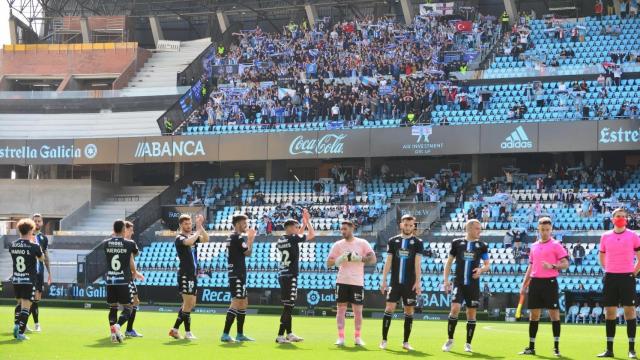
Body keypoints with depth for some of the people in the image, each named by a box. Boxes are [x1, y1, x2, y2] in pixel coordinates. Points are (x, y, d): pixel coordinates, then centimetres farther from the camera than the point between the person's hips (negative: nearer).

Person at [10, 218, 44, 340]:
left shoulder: (13, 245, 1)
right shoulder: (34, 246, -11)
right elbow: (41, 258, 7)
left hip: (16, 280, 5)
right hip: (29, 281, -5)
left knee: (21, 303, 23)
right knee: (26, 306, -4)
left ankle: (17, 324, 5)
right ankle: (20, 333, -10)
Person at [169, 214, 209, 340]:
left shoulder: (193, 236, 14)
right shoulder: (179, 238, -8)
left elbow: (206, 239, 0)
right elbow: (188, 242, -30)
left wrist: (200, 226, -8)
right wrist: (198, 231, -17)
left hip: (193, 275, 8)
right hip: (185, 274, -8)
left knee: (190, 304, 11)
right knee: (188, 303, -7)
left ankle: (175, 329, 15)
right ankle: (187, 332, -1)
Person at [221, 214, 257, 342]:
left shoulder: (231, 237, 17)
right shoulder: (238, 238, -13)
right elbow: (248, 253, -7)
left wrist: (249, 239, 17)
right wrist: (251, 239, 4)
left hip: (237, 275, 11)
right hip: (237, 275, -11)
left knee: (244, 303, 16)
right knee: (236, 303, -13)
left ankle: (240, 334, 20)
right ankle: (225, 334, -17)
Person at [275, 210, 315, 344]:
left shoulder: (281, 240, 11)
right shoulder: (293, 238, -11)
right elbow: (312, 235, -2)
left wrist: (304, 222, 29)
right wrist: (307, 220, 9)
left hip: (283, 276, 9)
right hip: (291, 277, -9)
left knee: (288, 306, 15)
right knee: (288, 307, -7)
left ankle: (289, 334, 22)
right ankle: (280, 335, -10)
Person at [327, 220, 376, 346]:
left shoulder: (362, 243, 3)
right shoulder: (338, 245, 7)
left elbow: (373, 259, -2)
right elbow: (329, 262, 5)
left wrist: (359, 258, -17)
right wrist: (339, 260, -14)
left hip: (357, 282, -1)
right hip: (342, 281, 1)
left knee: (358, 310, 2)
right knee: (341, 308, -1)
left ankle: (358, 337, 12)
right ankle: (341, 337, 2)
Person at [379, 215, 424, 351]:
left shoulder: (418, 242, 2)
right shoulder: (393, 241, 6)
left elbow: (417, 263, -5)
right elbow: (388, 262, 6)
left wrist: (418, 282, -12)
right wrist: (384, 280, 1)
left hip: (410, 284, -1)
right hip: (395, 282, 1)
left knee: (409, 311, 2)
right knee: (389, 308, -6)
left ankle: (406, 342, 10)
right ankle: (384, 340, 1)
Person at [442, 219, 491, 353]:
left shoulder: (482, 246, 3)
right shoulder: (457, 243, 1)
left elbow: (488, 264, 7)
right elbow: (449, 262, 8)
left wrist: (481, 269, -15)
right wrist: (446, 280, 2)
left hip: (473, 285, 1)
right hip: (458, 283, -1)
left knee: (471, 313, 4)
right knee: (455, 309, -14)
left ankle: (468, 343, 16)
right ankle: (450, 340, 3)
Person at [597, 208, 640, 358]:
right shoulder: (605, 236, 7)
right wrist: (608, 270, 10)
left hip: (627, 278, -3)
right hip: (610, 278, 3)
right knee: (609, 312, 3)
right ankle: (609, 349, 8)